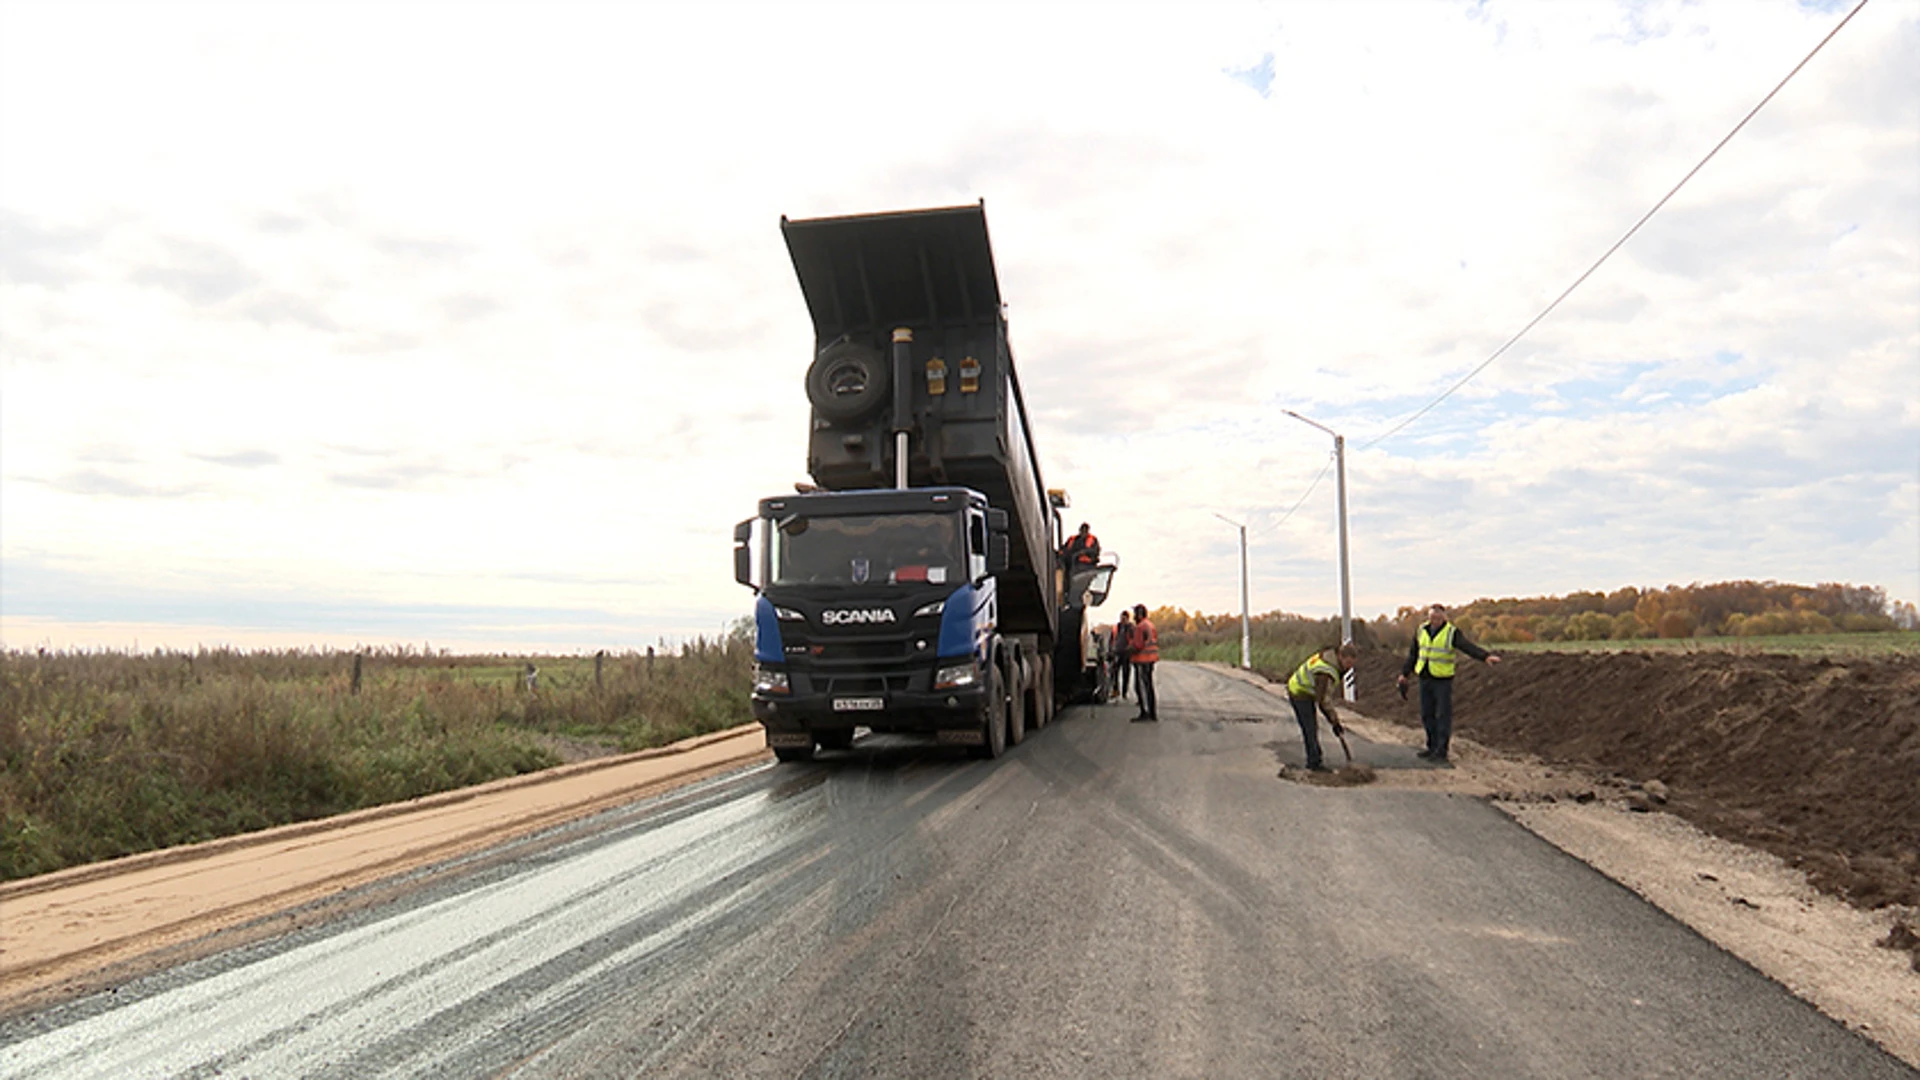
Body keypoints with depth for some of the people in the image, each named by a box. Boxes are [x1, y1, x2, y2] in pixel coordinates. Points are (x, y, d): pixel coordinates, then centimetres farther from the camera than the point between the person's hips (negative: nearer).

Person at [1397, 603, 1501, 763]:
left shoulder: (1452, 633, -10)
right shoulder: (1421, 631, 5)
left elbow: (1468, 647, -24)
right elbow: (1413, 653, 13)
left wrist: (1486, 656, -41)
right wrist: (1404, 673, 14)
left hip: (1443, 680, -5)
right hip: (1424, 679, 5)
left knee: (1443, 715, -3)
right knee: (1427, 715, 9)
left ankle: (1441, 750, 1)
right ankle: (1433, 747, 20)